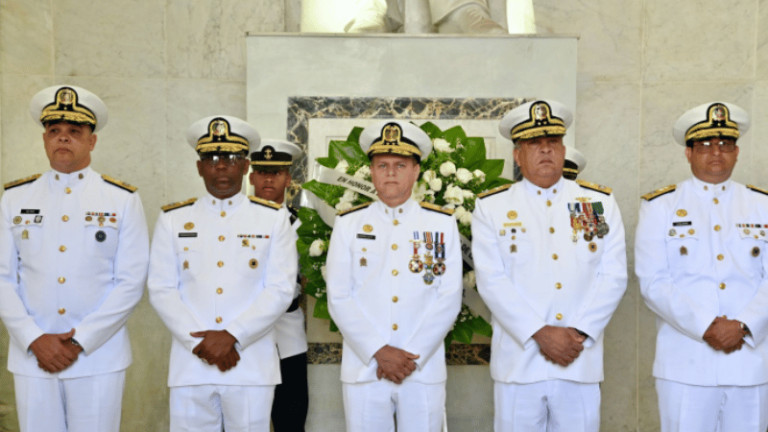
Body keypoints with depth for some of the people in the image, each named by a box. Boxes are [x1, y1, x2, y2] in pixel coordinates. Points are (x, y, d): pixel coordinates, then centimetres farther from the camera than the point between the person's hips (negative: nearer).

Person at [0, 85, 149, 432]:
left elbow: (131, 282, -4)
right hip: (31, 357, 2)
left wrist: (80, 340, -10)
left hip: (99, 357, -1)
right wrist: (35, 340, -8)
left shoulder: (123, 200, 0)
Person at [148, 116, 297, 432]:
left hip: (252, 367, -1)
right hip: (190, 365, 1)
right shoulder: (172, 219, 7)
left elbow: (281, 290, -4)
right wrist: (201, 342, -9)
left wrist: (231, 336, -13)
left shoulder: (274, 219, 3)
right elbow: (161, 290, 2)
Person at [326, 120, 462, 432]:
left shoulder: (443, 224, 5)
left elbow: (449, 298, 0)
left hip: (425, 371, 0)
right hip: (363, 369, 0)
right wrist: (379, 352, -10)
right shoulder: (348, 224, 5)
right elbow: (339, 298, -1)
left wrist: (412, 356, -9)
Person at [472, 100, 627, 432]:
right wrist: (540, 333, -13)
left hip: (581, 363, 2)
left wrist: (579, 333, -9)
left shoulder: (600, 203, 10)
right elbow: (492, 281, -5)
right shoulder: (491, 207, 4)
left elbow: (613, 277, 3)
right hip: (518, 364, -1)